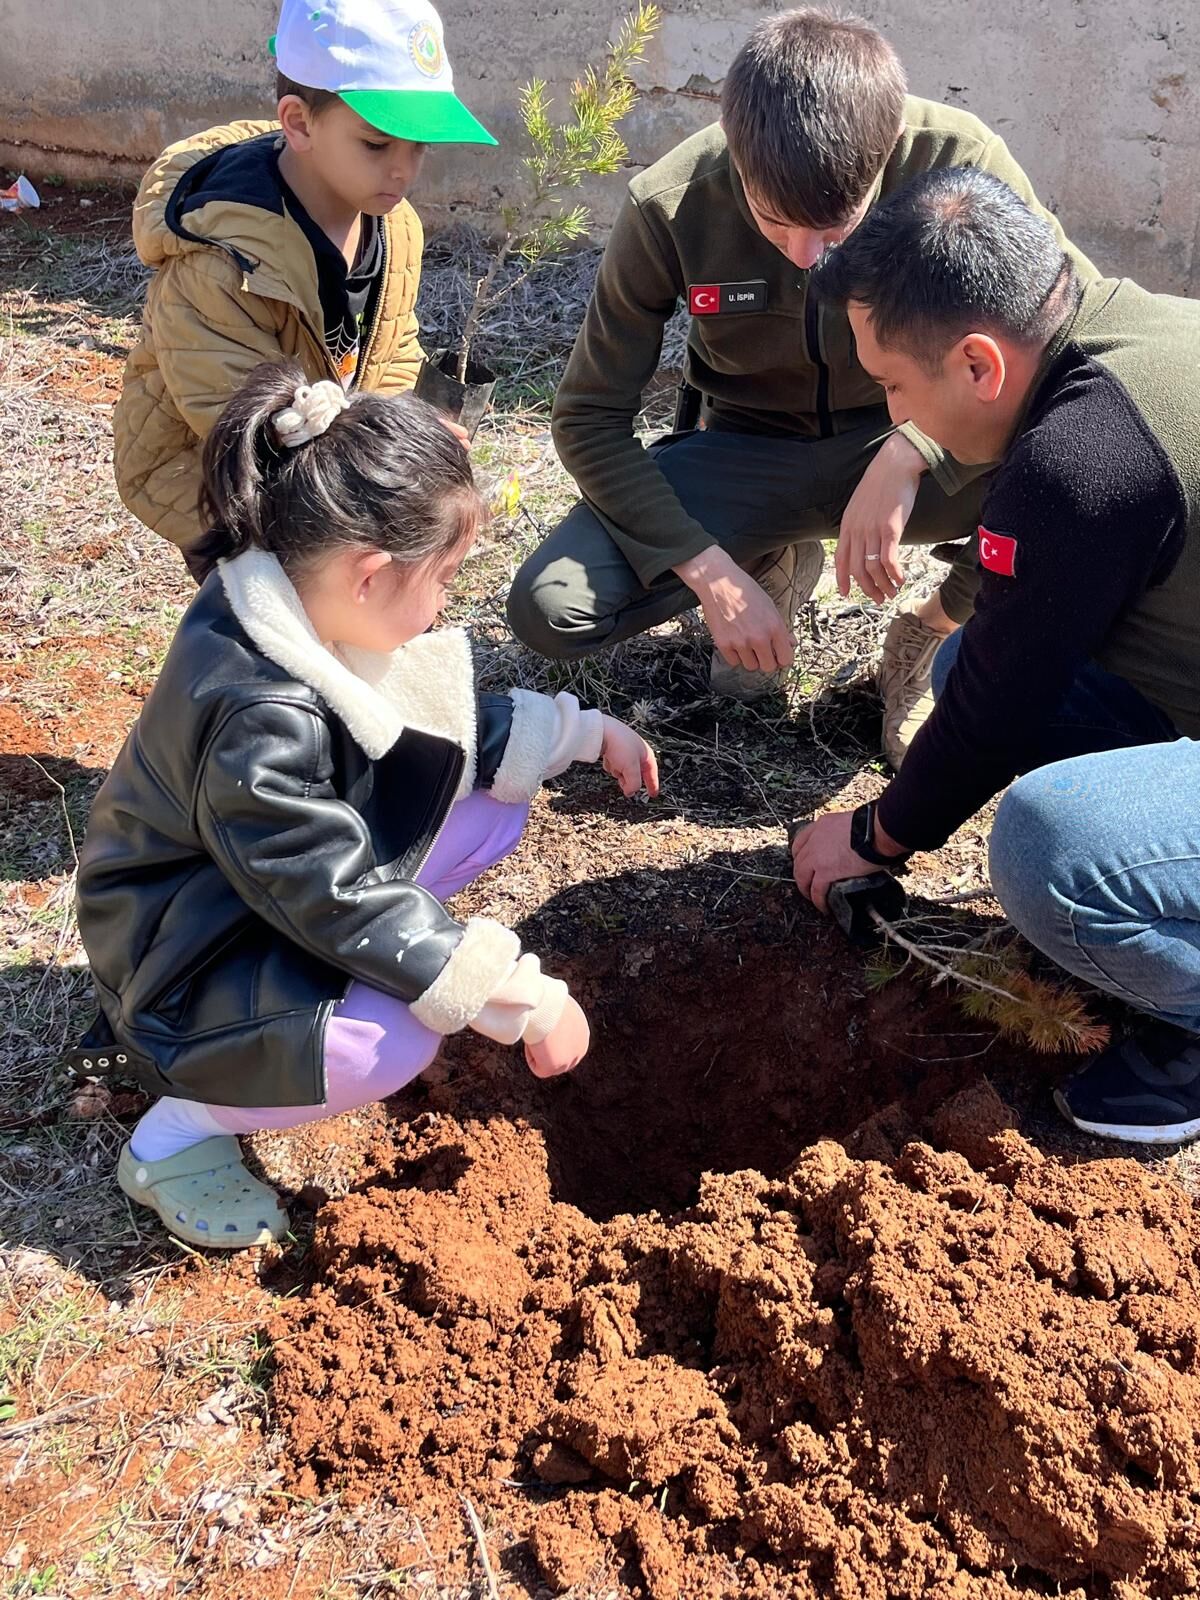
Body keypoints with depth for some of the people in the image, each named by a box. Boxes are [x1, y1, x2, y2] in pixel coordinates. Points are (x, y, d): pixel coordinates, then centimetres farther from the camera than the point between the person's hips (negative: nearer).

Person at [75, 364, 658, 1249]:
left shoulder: (305, 607, -11)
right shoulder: (256, 722, -37)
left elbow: (453, 722, 5)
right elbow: (347, 904, -32)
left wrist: (583, 732, 2)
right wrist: (525, 1001, -27)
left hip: (298, 874, 9)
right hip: (186, 955, -9)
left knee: (495, 810, 0)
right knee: (397, 1038, -32)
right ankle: (177, 1134, -5)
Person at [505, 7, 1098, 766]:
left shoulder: (958, 159, -23)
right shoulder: (669, 206, -20)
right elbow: (592, 418, -13)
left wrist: (912, 451, -37)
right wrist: (713, 574, -24)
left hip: (915, 446, -1)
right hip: (749, 458, 1)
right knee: (549, 608, -21)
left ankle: (930, 635, 0)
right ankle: (776, 562, 10)